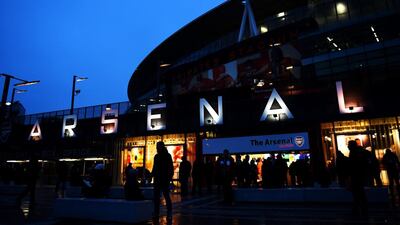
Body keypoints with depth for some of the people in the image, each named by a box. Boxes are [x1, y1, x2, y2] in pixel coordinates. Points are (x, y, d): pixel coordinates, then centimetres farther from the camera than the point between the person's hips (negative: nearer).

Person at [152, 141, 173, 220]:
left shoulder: (167, 155, -3)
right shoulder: (156, 156, 12)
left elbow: (171, 168, -7)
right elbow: (154, 167, 18)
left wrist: (170, 177, -15)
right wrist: (152, 175, 9)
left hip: (165, 179, -6)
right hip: (157, 179, 6)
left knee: (166, 196, -4)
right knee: (156, 196, 8)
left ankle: (169, 214, 2)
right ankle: (156, 213, 16)